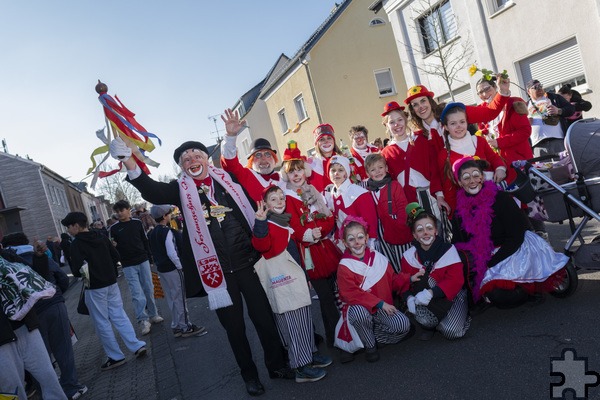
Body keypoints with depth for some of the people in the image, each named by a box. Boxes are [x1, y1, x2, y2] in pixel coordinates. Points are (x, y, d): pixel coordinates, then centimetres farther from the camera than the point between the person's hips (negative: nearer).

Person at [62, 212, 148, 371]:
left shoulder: (76, 244, -13)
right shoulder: (101, 237, 4)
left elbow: (77, 271, -17)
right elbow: (116, 257, 8)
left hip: (94, 288, -6)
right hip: (111, 283, 6)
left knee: (102, 323, 5)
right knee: (119, 316, 12)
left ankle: (116, 356, 11)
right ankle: (137, 346, 8)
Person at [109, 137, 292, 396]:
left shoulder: (226, 178, 7)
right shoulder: (180, 189, 3)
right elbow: (152, 192, -16)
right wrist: (129, 163, -31)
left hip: (247, 261, 1)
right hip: (215, 270, -1)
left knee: (264, 316, 10)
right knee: (234, 325, 12)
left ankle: (277, 364, 33)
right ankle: (249, 374, 34)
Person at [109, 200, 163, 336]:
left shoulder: (137, 223, 4)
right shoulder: (114, 228, 0)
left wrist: (149, 258, 9)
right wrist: (113, 246, -18)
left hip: (143, 261, 2)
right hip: (128, 265, -2)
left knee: (149, 289, 7)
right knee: (137, 293, -6)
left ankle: (153, 314, 21)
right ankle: (143, 320, 2)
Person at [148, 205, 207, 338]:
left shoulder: (151, 234, 7)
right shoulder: (167, 231, -17)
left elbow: (154, 252, 13)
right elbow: (171, 253, -22)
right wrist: (180, 266, -13)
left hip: (161, 269, 8)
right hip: (173, 269, -8)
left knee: (171, 298, 16)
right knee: (180, 298, 2)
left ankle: (176, 326, 25)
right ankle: (186, 327, 10)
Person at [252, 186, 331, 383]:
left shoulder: (285, 221, 15)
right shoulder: (266, 224, -11)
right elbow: (261, 245, -32)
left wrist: (304, 274, 27)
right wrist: (260, 222, -45)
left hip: (295, 277, 9)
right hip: (281, 281, -9)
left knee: (304, 318, 17)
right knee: (292, 321, -3)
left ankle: (310, 353, 32)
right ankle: (301, 367, 8)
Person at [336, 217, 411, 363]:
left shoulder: (379, 258, 0)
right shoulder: (344, 267, -12)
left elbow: (393, 281, 11)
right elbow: (352, 295, -20)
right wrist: (379, 303, -24)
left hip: (383, 308, 4)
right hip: (359, 309, -3)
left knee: (404, 325, -20)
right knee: (359, 310, -37)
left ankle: (374, 335, 8)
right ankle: (370, 346, -8)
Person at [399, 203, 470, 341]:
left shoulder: (449, 250, -11)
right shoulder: (409, 256, -3)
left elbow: (455, 280, -19)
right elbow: (404, 282, -2)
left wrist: (430, 293, -31)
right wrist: (409, 298, -24)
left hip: (452, 296, -1)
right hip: (426, 302, 1)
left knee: (452, 331, -24)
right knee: (424, 319, -31)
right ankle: (429, 326, 7)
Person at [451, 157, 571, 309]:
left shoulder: (500, 198, -13)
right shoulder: (460, 209, 0)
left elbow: (516, 236, -14)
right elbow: (459, 244, 3)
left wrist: (490, 263, -19)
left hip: (516, 251, -4)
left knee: (498, 295, -25)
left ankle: (531, 287, 3)